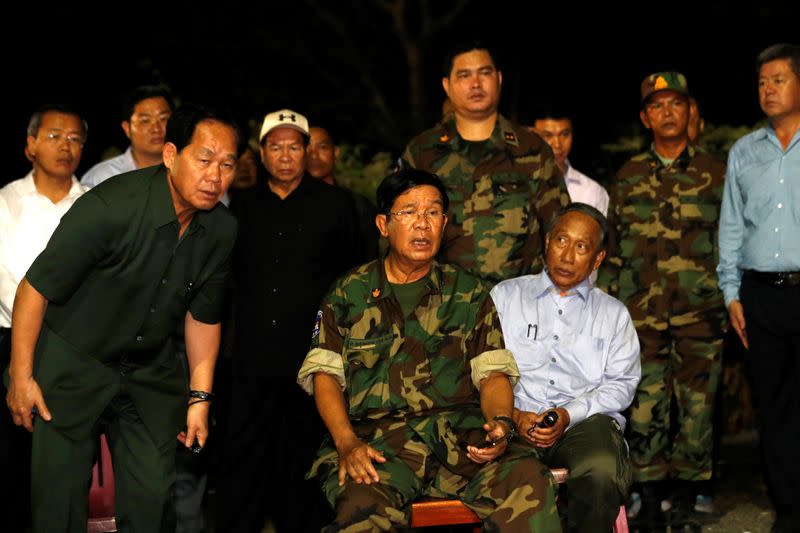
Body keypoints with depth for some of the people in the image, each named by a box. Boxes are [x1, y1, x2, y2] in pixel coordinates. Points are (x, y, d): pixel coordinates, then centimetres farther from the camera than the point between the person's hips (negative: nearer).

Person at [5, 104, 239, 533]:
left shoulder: (221, 231, -8)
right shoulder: (111, 206, -26)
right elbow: (36, 287, -19)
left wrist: (200, 397, 6)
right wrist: (20, 376, -15)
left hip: (150, 374, 5)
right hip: (72, 366, -4)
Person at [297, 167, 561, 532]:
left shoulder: (469, 294, 19)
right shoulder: (349, 294, 15)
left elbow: (493, 373, 12)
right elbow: (325, 373, 7)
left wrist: (501, 423, -10)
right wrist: (347, 443, -10)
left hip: (460, 432, 2)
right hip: (377, 436, -2)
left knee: (528, 480, -30)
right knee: (362, 502, -37)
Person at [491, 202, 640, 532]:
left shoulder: (613, 313, 22)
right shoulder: (506, 295, 19)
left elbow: (622, 384, 9)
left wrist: (569, 414, -8)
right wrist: (512, 414, -9)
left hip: (586, 420, 1)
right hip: (515, 421, -1)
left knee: (602, 474, -35)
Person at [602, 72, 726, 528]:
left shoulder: (714, 173, 8)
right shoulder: (628, 177, 12)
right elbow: (613, 247, 15)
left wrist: (730, 299, 4)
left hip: (700, 311, -1)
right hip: (643, 313, 1)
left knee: (697, 405, 2)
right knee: (646, 406, -2)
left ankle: (688, 498, 14)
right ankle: (649, 499, 9)